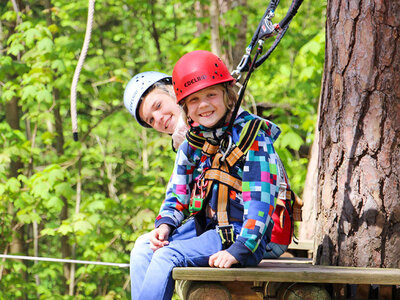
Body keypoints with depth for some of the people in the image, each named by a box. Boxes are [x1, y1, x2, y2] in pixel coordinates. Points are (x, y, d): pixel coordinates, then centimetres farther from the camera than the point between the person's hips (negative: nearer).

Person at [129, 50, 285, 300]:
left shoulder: (251, 136, -13)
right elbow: (178, 192, 18)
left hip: (240, 231, -8)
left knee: (167, 257, -24)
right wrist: (165, 224, -4)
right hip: (204, 227, 8)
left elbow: (260, 198, -20)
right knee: (143, 253, -7)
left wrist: (239, 250, -27)